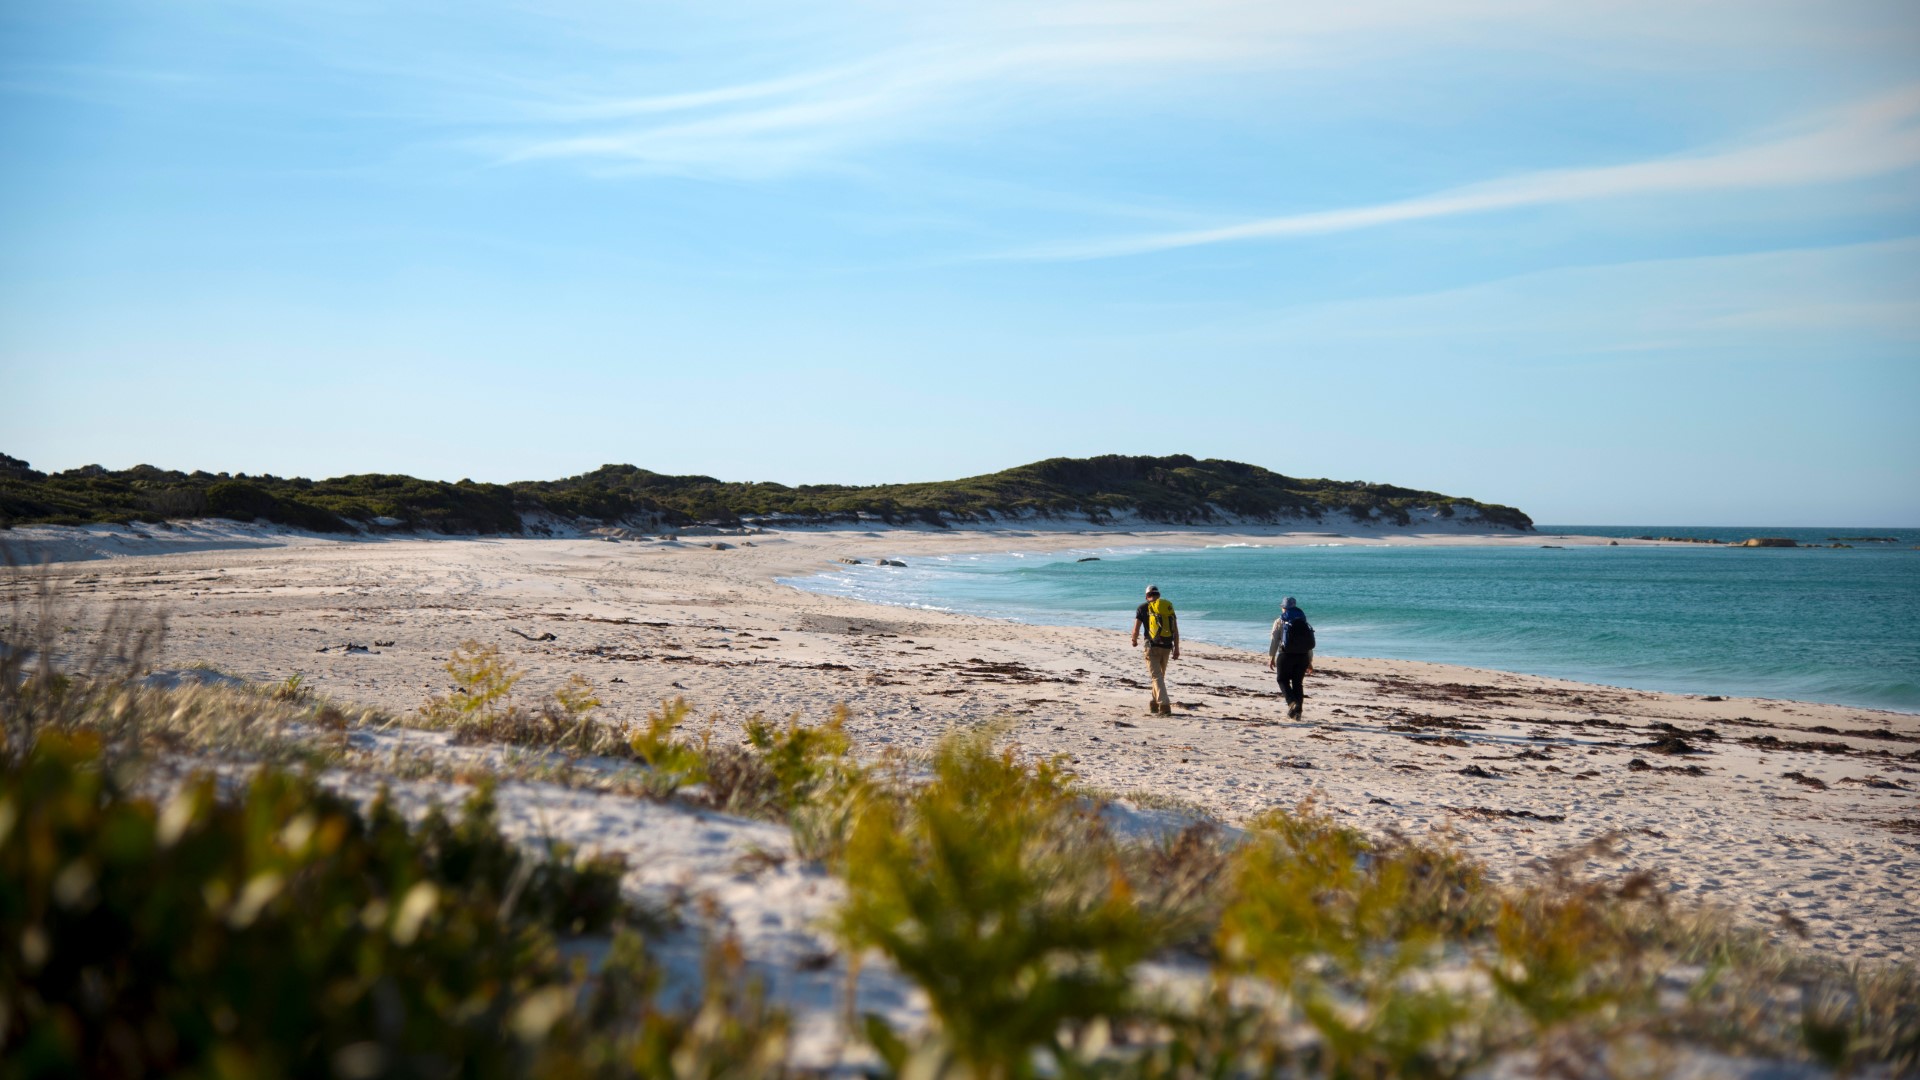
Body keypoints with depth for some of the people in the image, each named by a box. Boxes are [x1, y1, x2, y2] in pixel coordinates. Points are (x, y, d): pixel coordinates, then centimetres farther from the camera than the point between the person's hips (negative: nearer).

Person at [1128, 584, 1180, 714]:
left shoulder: (1142, 608, 1)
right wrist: (1177, 648, 6)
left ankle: (1165, 705, -22)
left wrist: (1134, 640, 18)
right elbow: (1175, 630, 4)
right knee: (1160, 675, 20)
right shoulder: (1169, 606, 10)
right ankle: (1155, 703, 30)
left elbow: (1136, 629, -3)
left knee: (1156, 677, -7)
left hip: (1152, 646, -4)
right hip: (1166, 647, 4)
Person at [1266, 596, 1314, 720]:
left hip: (1286, 655, -4)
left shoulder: (1279, 622, 2)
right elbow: (1310, 644, 11)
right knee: (1298, 683, 10)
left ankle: (1292, 702, -15)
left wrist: (1271, 657, 0)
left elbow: (1274, 641, -4)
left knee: (1283, 680, 9)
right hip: (1302, 657, 4)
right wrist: (1310, 660, 15)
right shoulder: (1304, 622, 13)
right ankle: (1297, 711, 7)